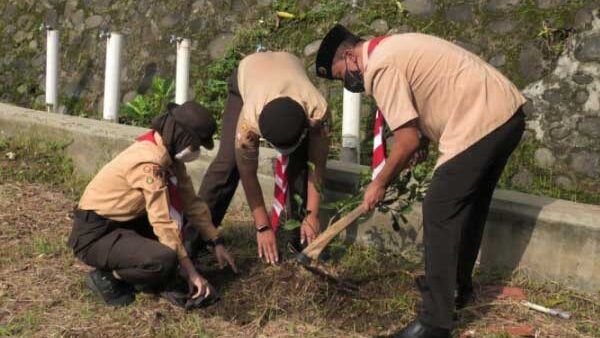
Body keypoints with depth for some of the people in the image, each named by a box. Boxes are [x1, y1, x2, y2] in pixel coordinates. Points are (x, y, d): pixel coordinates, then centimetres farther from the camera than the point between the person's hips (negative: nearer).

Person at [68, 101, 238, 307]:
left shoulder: (168, 155, 3)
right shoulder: (149, 162, -25)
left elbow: (191, 202, 10)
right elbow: (164, 223, -26)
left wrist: (217, 243, 6)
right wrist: (191, 272, -22)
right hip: (95, 235, -10)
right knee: (164, 260, -31)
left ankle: (129, 272, 6)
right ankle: (106, 277, -5)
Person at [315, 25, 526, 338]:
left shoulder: (380, 67, -12)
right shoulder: (392, 49, 19)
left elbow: (408, 140, -13)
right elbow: (419, 125, 22)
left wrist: (379, 184, 1)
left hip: (481, 123, -11)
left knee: (439, 215, -6)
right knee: (470, 205, 23)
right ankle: (458, 285, 40)